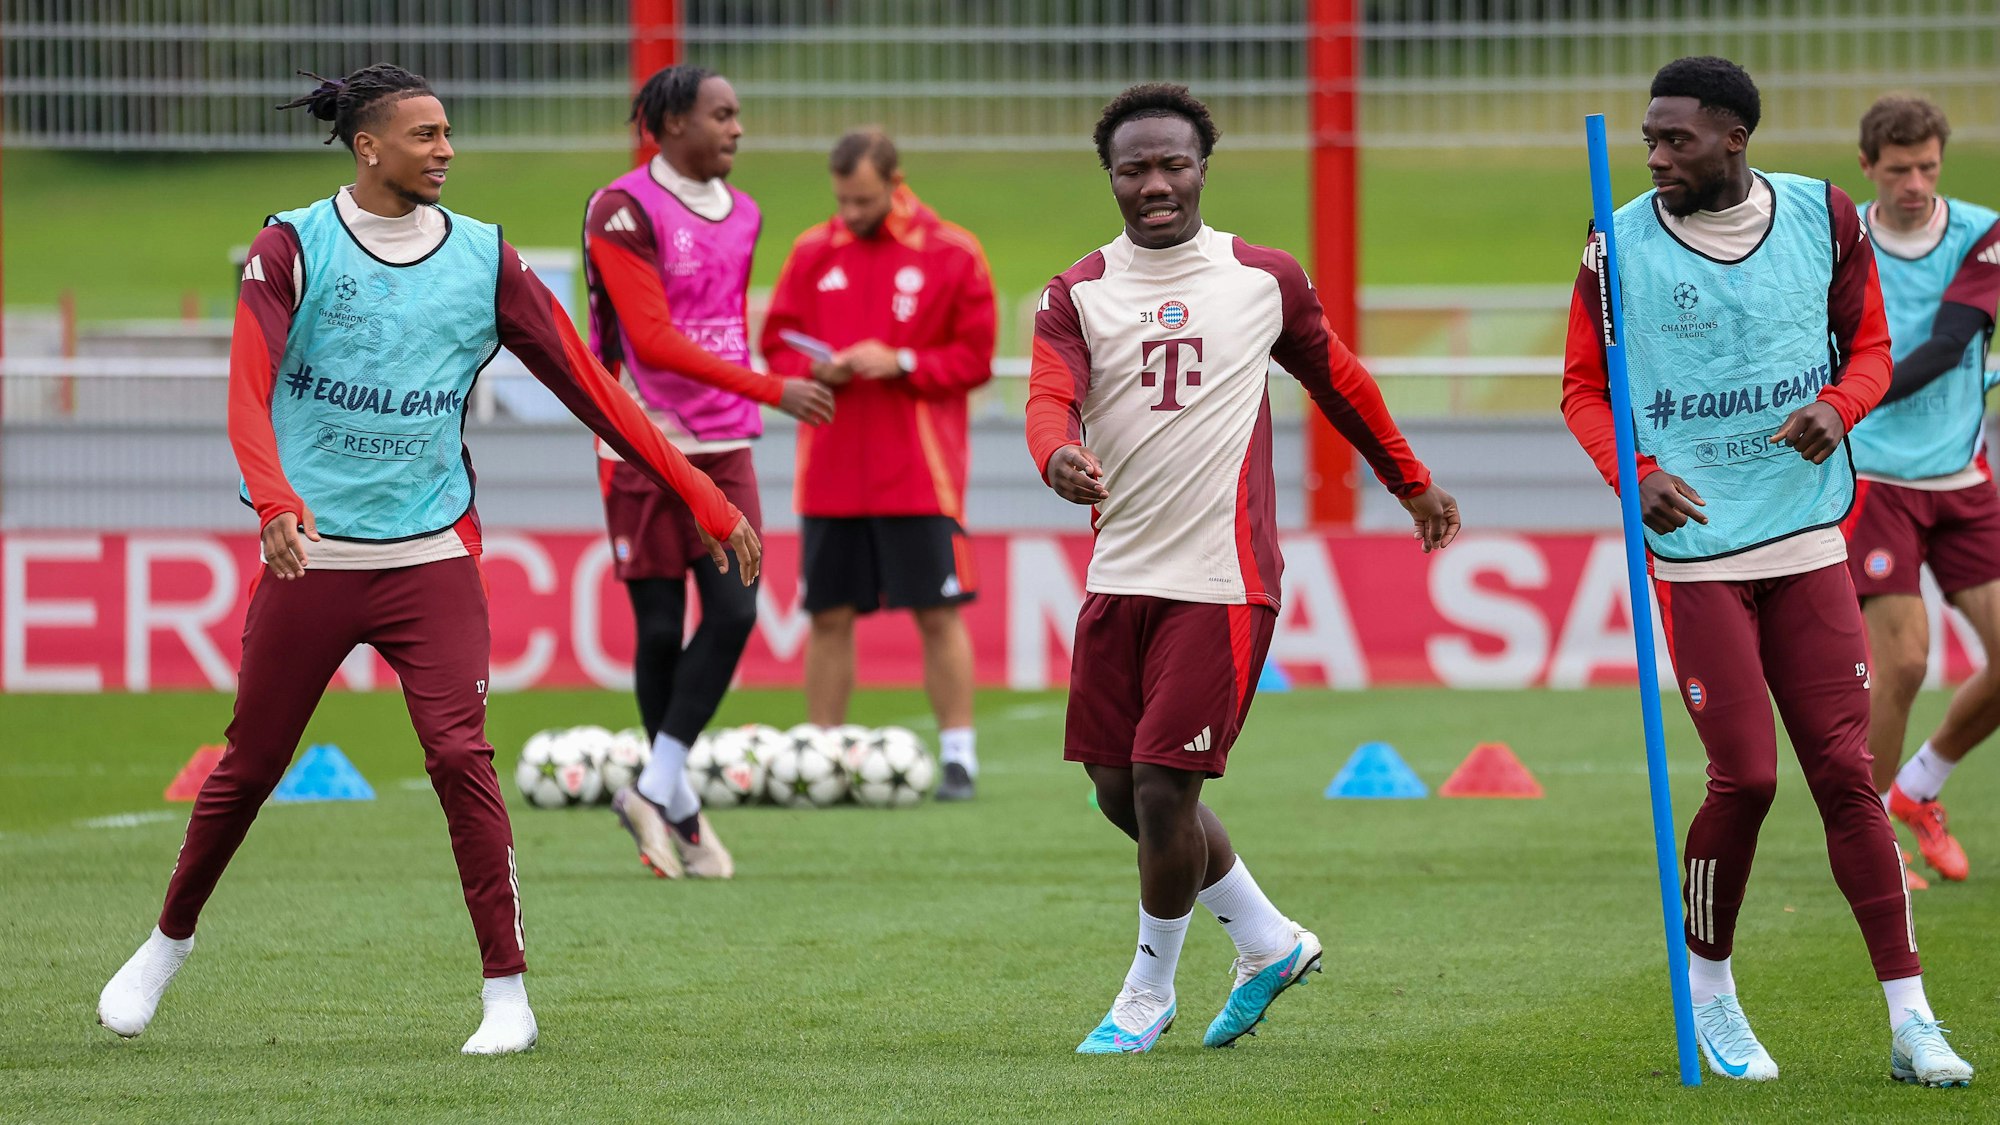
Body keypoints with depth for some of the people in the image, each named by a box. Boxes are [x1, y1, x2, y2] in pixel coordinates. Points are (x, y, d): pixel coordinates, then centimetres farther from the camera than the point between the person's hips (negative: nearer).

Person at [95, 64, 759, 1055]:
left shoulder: (482, 259, 3)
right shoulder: (292, 249, -3)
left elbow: (589, 386, 3)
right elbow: (249, 394, -14)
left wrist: (703, 500, 0)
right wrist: (277, 503, -33)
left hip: (431, 557, 1)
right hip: (311, 556, -1)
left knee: (460, 757, -14)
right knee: (250, 763, 9)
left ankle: (507, 991, -7)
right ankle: (169, 941, 33)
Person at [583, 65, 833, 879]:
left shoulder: (741, 215, 11)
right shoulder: (624, 211, -12)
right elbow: (653, 340, -19)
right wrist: (771, 390, -21)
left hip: (723, 446, 6)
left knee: (734, 612, -8)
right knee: (660, 628, 1)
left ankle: (654, 790, 1)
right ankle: (679, 809, 13)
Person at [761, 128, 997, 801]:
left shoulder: (951, 254, 0)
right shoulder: (813, 253, 9)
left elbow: (975, 357, -1)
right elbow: (775, 343, 11)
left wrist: (902, 363, -15)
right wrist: (814, 369, -9)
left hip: (919, 472, -3)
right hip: (830, 474, 3)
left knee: (938, 613, -4)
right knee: (829, 615, 4)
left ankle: (958, 756, 0)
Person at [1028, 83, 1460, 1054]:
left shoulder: (1265, 280, 4)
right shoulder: (1078, 294, 4)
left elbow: (1338, 380, 19)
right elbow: (1050, 397, -13)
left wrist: (1413, 483, 30)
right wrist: (1058, 456, -36)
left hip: (1222, 579, -4)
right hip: (1119, 575, 4)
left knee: (1164, 788, -8)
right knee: (1120, 790, 8)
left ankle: (1150, 993, 11)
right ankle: (1268, 940, 28)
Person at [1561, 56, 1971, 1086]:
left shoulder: (1822, 218, 2)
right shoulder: (1622, 246, -3)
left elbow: (1869, 346, 12)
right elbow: (1583, 388, 6)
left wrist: (1837, 406, -10)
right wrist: (1634, 473, -12)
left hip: (1808, 538, 2)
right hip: (1695, 547, -2)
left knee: (1844, 772, -2)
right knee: (1744, 777, -8)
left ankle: (1910, 1020, 1)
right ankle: (1706, 985, 16)